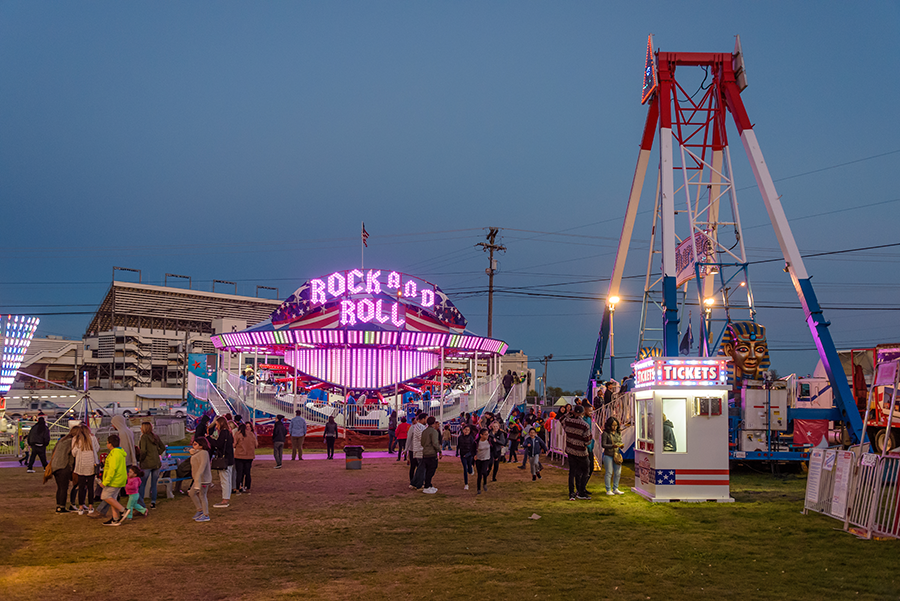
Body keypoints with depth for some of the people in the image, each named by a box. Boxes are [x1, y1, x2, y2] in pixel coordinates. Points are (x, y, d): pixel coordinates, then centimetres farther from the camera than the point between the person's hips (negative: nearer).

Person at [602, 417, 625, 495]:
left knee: (618, 473, 8)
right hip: (608, 455, -5)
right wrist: (612, 446, -25)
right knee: (609, 473, 1)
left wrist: (621, 446, -8)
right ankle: (608, 490, 9)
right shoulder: (605, 433, -8)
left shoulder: (618, 433, 9)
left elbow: (620, 442, 16)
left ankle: (615, 489, 21)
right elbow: (603, 445, -11)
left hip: (617, 455, 6)